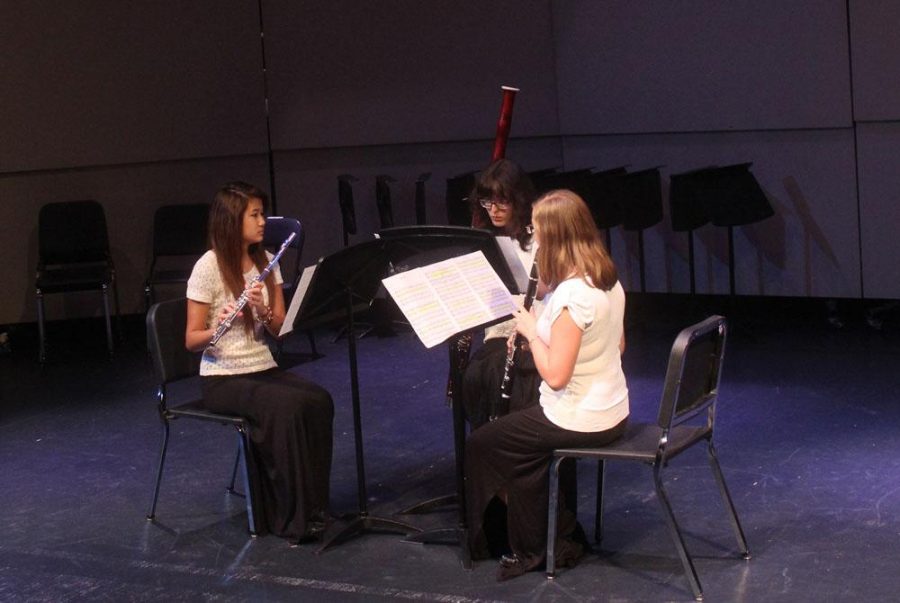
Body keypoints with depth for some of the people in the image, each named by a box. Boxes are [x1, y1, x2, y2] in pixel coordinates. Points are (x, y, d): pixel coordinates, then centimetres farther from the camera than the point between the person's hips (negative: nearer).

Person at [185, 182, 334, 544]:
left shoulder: (266, 262, 8)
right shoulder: (209, 266, -10)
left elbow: (280, 328, 3)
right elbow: (191, 340, -10)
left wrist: (262, 309, -18)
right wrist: (216, 329, -31)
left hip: (263, 369, 6)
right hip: (222, 378, -5)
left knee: (319, 401, -23)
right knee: (289, 406, -31)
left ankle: (311, 506, -16)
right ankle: (293, 517, -22)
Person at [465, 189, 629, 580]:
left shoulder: (572, 294, -27)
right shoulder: (607, 279, 1)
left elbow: (555, 375, -27)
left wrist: (531, 330, -11)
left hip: (579, 420, -9)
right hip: (611, 410, 9)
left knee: (482, 445, 10)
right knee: (525, 447, 30)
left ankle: (529, 546, 24)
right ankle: (560, 535, 30)